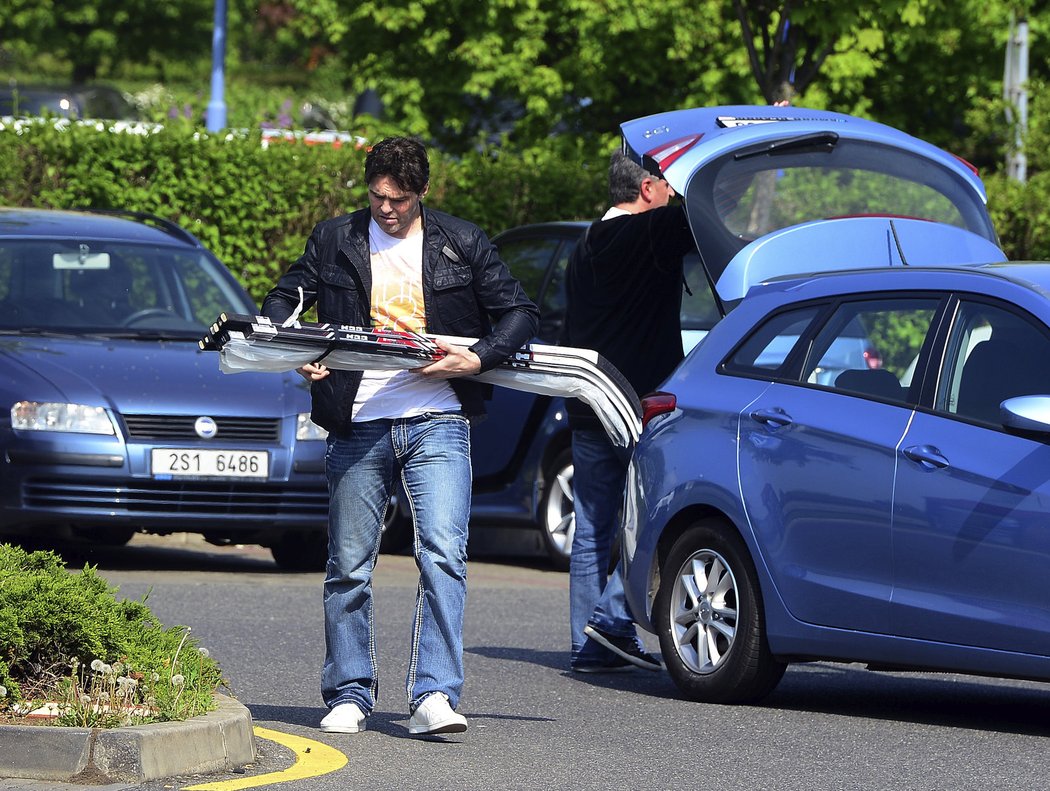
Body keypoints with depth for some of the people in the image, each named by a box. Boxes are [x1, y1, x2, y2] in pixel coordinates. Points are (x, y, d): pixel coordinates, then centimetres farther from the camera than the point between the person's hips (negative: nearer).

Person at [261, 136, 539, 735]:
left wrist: (479, 359, -8)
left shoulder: (463, 243, 7)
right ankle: (350, 696, 18)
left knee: (443, 556, -15)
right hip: (357, 425, 2)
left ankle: (435, 697, -18)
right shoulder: (335, 242, 9)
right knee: (349, 568, 6)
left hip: (437, 422, -2)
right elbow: (285, 299, 16)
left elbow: (521, 314, 9)